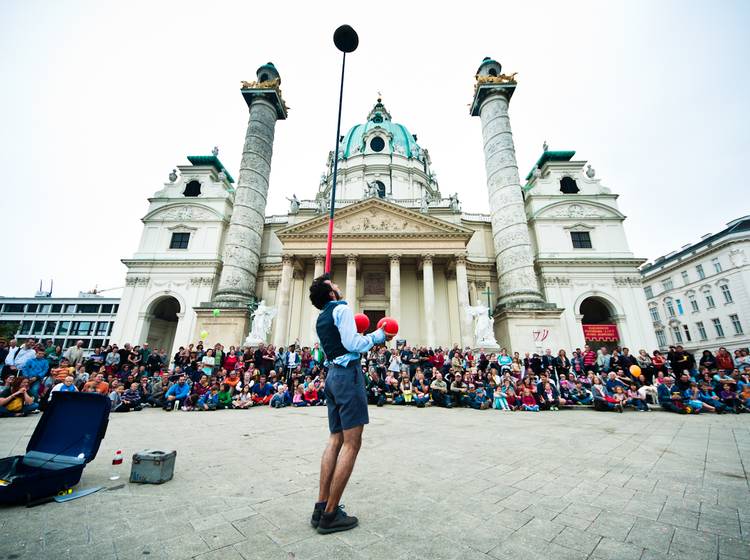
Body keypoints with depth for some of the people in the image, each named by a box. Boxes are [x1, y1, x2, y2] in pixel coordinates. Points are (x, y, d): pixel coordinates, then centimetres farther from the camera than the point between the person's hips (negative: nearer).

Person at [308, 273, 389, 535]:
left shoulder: (321, 318, 18)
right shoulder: (342, 309, -8)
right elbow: (352, 344, -16)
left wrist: (367, 337, 23)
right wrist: (377, 336, -2)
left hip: (332, 374, 9)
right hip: (348, 374, -9)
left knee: (336, 440, 13)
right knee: (352, 444, -3)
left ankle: (321, 508, 17)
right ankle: (330, 514, 3)